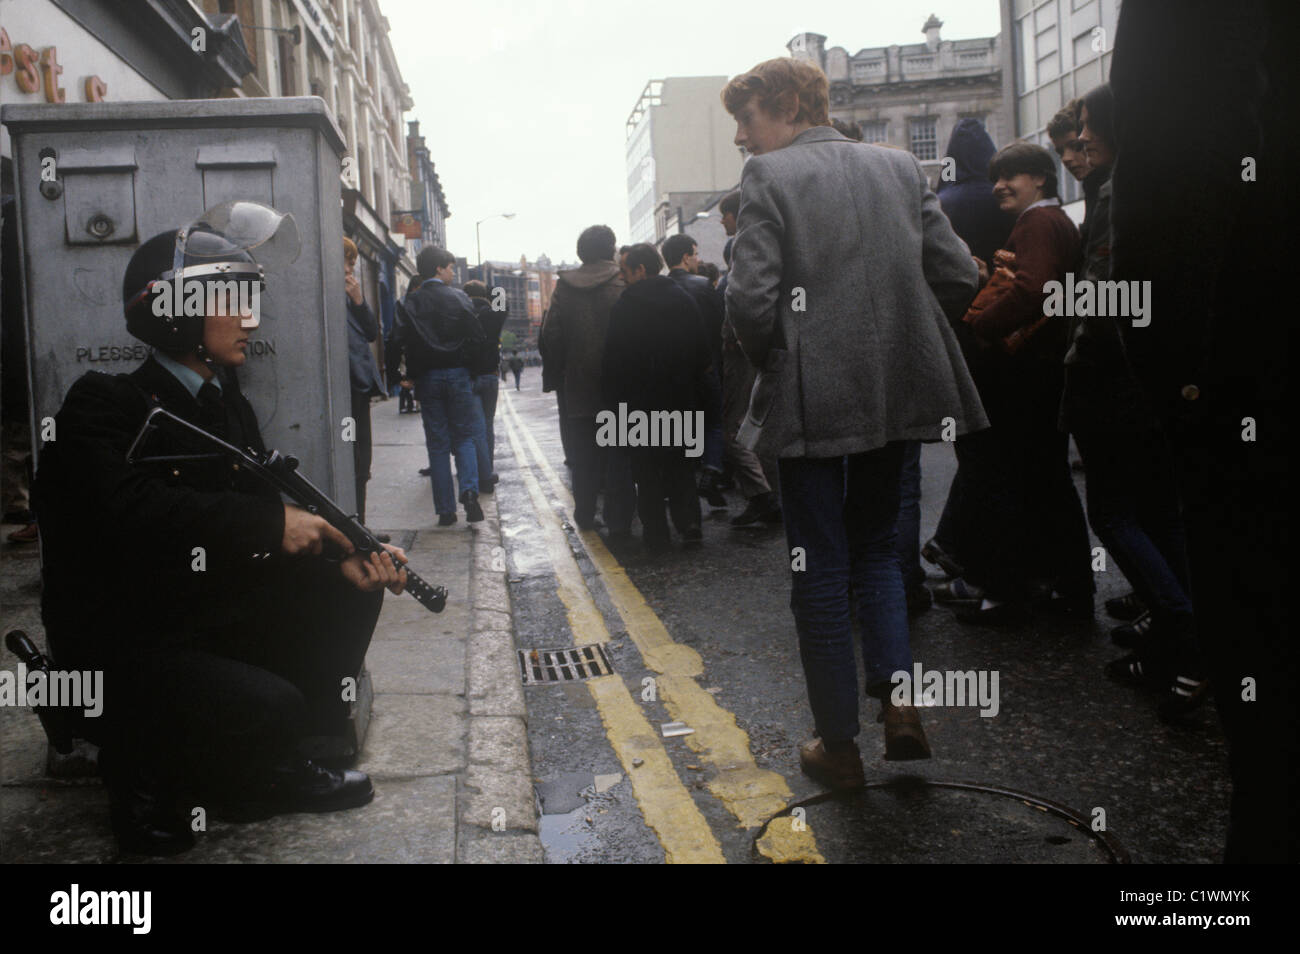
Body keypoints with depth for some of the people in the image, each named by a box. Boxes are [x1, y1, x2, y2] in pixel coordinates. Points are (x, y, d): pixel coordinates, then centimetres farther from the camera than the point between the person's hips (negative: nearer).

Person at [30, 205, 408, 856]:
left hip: (210, 608, 8)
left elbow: (264, 511, 3)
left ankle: (278, 764, 11)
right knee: (268, 705, -27)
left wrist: (344, 558, -15)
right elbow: (129, 508, -33)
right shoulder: (106, 403, -15)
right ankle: (147, 783, 5)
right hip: (121, 641, -8)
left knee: (347, 594, -2)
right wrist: (272, 524, -34)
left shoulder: (227, 405, 10)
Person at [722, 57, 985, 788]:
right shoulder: (900, 167, 9)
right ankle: (898, 696, 10)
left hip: (814, 401, -5)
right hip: (895, 394, 5)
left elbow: (752, 299, -16)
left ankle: (839, 746, 15)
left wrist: (771, 361, 3)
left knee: (821, 573, 6)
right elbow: (959, 277, 4)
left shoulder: (769, 177, -6)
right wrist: (898, 336, 16)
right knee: (877, 547, 22)